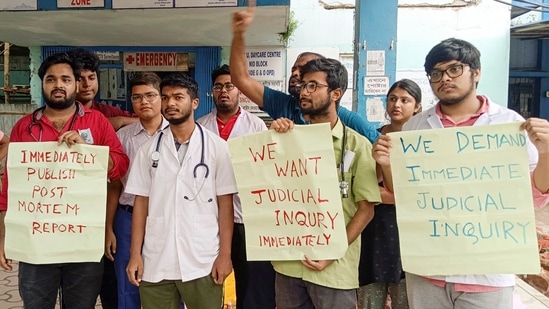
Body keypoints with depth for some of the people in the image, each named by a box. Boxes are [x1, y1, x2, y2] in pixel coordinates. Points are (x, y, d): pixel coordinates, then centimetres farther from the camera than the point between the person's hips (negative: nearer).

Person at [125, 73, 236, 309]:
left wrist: (225, 254, -6)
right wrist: (135, 254, 2)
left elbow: (225, 204, -2)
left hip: (203, 262, -2)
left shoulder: (217, 147, -1)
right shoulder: (149, 150, 6)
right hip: (155, 262, 2)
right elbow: (141, 203, 7)